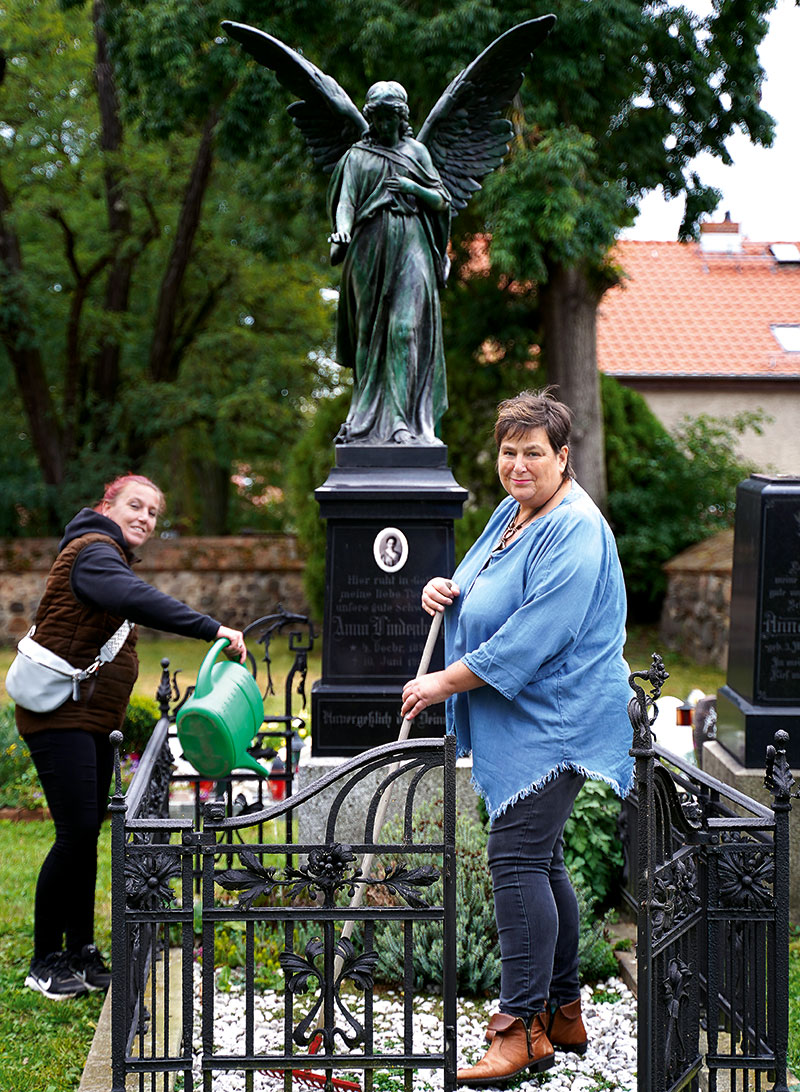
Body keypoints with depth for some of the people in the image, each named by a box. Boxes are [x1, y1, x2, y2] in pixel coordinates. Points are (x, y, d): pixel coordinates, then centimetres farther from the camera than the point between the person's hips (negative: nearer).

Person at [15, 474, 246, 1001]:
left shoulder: (109, 556, 21)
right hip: (61, 717, -10)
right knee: (76, 833, -10)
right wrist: (212, 628, -38)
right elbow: (137, 599, -32)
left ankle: (81, 951, 17)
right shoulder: (94, 552, -13)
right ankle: (45, 961, 0)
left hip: (92, 720, 10)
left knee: (87, 835, 10)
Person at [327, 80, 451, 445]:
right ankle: (364, 420, 6)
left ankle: (402, 420, -18)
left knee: (405, 329, -13)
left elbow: (441, 201, 12)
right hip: (370, 247, 1)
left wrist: (412, 188, -8)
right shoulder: (356, 156, 14)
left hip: (409, 246, -1)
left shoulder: (416, 151, 14)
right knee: (368, 330, 0)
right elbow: (345, 199, 1)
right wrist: (342, 231, -20)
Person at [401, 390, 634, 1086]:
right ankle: (563, 1014, 24)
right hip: (517, 722, 10)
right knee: (540, 860, 14)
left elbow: (533, 636, -24)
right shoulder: (511, 514, 13)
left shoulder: (574, 531, -18)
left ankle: (524, 1027, -10)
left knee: (517, 857, -14)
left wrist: (446, 683, -18)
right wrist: (444, 590, 3)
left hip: (553, 723, -10)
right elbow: (485, 597, 27)